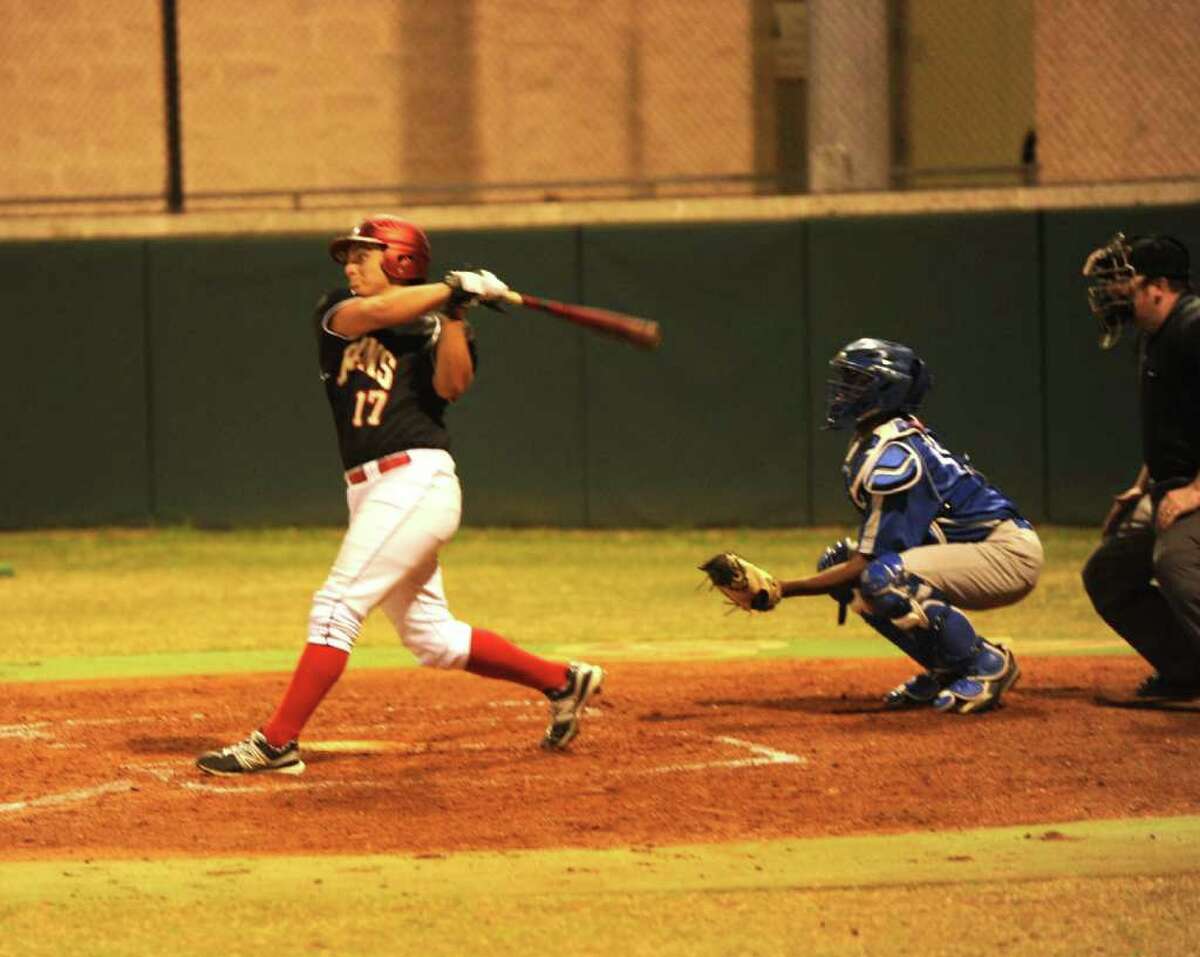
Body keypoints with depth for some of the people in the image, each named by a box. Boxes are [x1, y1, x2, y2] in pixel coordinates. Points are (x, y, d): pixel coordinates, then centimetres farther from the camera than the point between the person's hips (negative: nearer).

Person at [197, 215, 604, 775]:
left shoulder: (431, 328, 3)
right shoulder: (336, 311, 15)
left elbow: (451, 385, -15)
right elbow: (365, 314, -7)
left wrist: (453, 311, -21)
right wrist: (452, 287, -11)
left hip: (417, 481, -7)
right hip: (370, 492, 7)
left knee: (336, 607, -14)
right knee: (433, 640, 11)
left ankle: (277, 742, -14)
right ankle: (563, 682, 24)